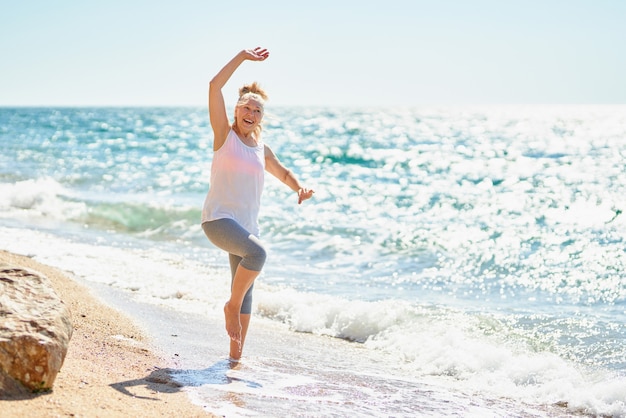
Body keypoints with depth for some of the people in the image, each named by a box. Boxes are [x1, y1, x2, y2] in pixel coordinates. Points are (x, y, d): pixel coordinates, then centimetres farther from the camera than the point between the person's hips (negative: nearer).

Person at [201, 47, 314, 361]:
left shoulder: (262, 149, 13)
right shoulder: (224, 134, 0)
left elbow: (283, 173, 30)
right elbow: (214, 86, -11)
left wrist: (300, 189, 9)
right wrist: (242, 57, -11)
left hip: (247, 224, 6)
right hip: (218, 218, -6)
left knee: (245, 289, 7)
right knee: (257, 253, -31)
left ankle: (236, 353, 17)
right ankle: (232, 306, -10)